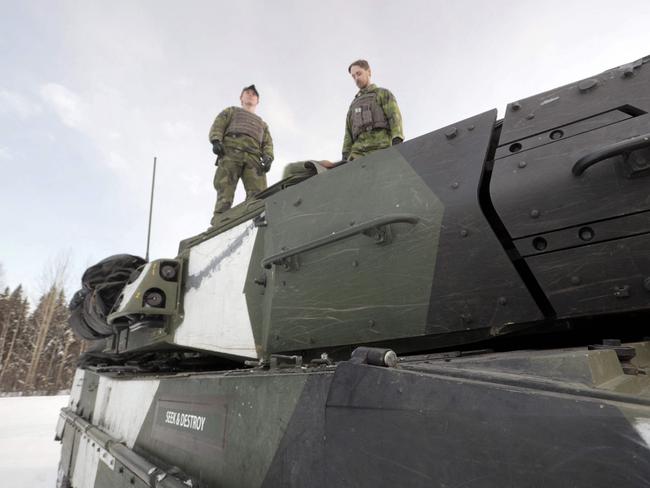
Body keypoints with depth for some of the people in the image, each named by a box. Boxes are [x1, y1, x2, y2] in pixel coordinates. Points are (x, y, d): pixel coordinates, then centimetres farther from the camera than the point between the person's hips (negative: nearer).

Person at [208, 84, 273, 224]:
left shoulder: (262, 123, 42)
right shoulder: (232, 111, 36)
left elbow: (267, 143, 24)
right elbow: (218, 125, 18)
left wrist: (268, 157, 0)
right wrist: (216, 140, -6)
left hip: (253, 156, 2)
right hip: (231, 150, -2)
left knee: (258, 191, -24)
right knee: (225, 188, -22)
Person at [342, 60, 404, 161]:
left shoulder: (384, 94, 16)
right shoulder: (354, 105, 33)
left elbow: (395, 118, -1)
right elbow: (349, 133, 23)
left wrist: (397, 143, -20)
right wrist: (345, 157, 8)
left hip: (380, 148, -4)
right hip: (359, 152, 4)